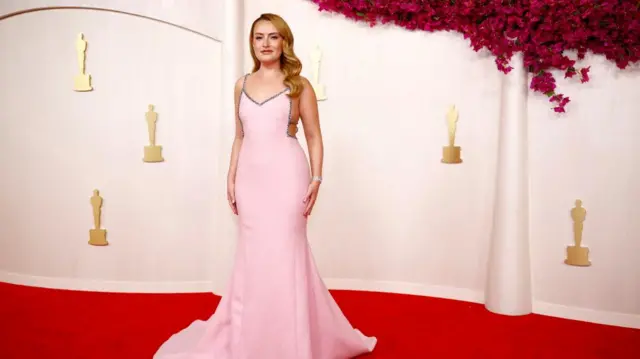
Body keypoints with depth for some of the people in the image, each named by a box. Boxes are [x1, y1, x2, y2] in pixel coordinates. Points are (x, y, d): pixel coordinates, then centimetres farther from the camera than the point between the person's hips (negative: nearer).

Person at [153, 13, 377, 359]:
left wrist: (316, 179, -8)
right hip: (250, 176, 4)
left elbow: (314, 136, 2)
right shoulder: (242, 84, 13)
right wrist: (231, 178, 8)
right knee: (252, 257, 9)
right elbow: (240, 137, 16)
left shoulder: (298, 85, 1)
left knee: (284, 254, -1)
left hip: (286, 174, -4)